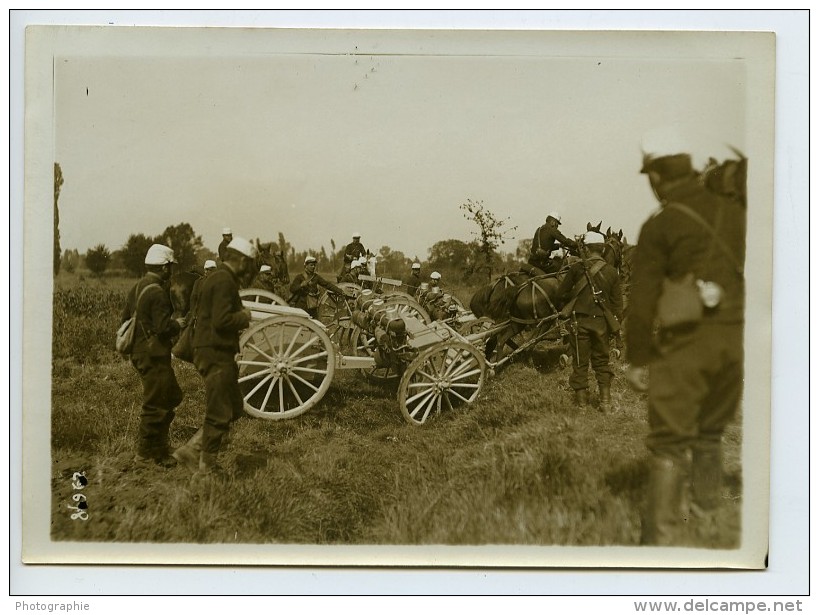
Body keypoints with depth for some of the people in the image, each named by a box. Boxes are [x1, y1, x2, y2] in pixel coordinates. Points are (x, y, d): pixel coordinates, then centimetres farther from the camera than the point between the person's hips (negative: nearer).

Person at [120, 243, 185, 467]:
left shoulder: (136, 288, 11)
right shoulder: (157, 293, -18)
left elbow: (125, 318, 17)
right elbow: (164, 327, -24)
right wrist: (179, 323, -6)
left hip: (139, 353, 10)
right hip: (154, 356, -10)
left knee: (172, 397, 17)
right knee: (156, 404, -1)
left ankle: (157, 447, 22)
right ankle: (147, 452, 7)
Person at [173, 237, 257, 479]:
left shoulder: (215, 278, 17)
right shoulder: (224, 281, -17)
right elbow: (222, 320, -25)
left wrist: (240, 318, 12)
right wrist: (244, 316, -9)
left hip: (215, 352, 11)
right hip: (216, 354, -11)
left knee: (234, 408, 16)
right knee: (219, 415, -1)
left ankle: (191, 449, 17)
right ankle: (206, 469, 10)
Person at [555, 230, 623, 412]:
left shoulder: (576, 268, -7)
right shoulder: (612, 272, 1)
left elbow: (561, 293, -1)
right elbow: (617, 302, 3)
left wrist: (565, 309, 18)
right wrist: (615, 325, 12)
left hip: (579, 320, -2)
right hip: (602, 322, 2)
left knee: (580, 361, 8)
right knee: (602, 361, 13)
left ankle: (581, 399, 14)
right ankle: (605, 401, 10)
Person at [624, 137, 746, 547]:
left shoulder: (658, 227, -5)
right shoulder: (734, 213, 10)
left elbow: (643, 302, -8)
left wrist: (637, 360, -2)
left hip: (687, 343, -5)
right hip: (735, 338, 6)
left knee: (670, 441, 1)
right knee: (709, 436, 17)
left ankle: (663, 536, 2)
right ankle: (704, 529, 23)